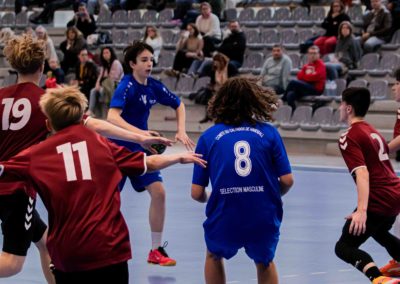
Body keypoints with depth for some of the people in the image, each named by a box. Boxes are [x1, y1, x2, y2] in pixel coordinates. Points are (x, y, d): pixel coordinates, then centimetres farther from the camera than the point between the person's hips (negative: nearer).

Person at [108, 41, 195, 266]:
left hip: (139, 148, 6)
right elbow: (112, 117, -35)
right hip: (118, 148, -6)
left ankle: (156, 250, 2)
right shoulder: (126, 86, -20)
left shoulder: (154, 86, -1)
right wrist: (140, 133, -47)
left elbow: (179, 105, 15)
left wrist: (181, 131, -1)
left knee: (158, 192, -7)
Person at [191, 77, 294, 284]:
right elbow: (287, 181, 0)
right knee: (264, 262, 32)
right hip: (264, 219, 1)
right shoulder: (268, 132, 3)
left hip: (224, 221, -1)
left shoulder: (208, 137, 3)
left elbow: (197, 193, 1)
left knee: (214, 256, 33)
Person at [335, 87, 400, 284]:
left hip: (379, 200, -9)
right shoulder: (373, 132, 16)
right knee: (378, 230, 37)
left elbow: (362, 173, -23)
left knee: (344, 247, -9)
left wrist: (361, 211, -32)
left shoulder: (349, 138, -10)